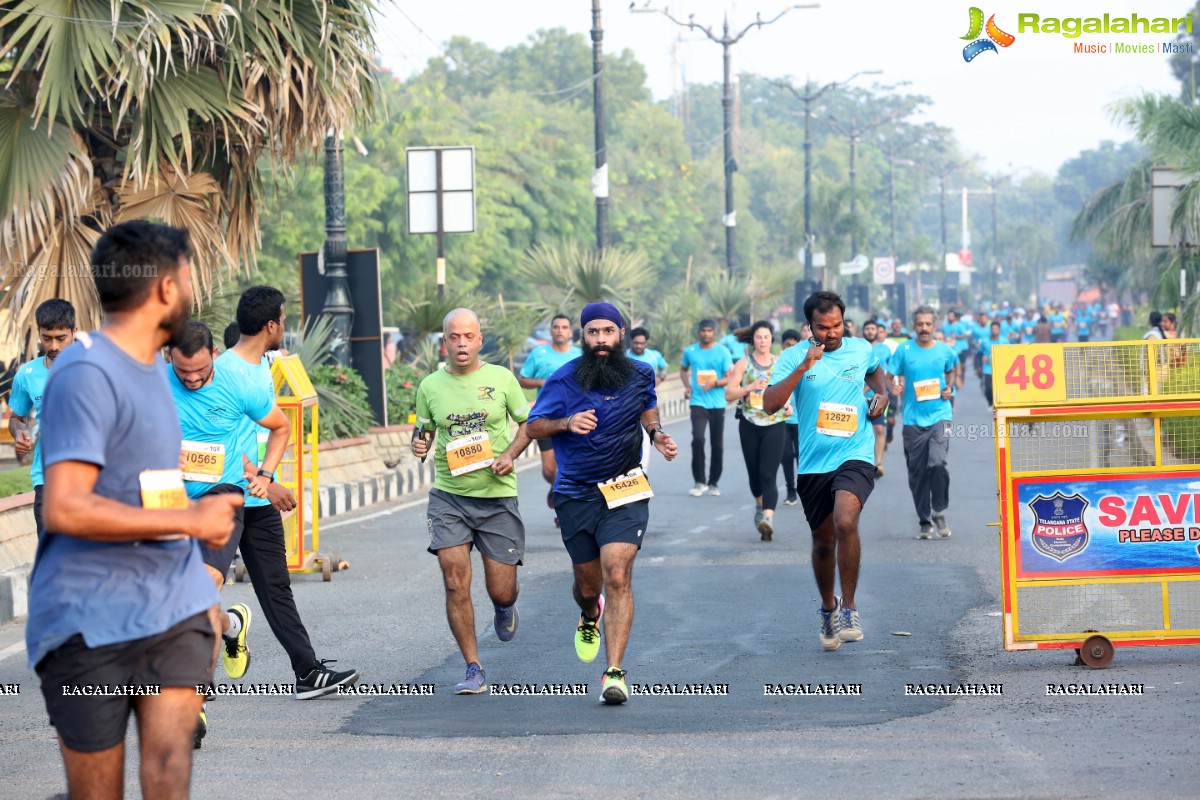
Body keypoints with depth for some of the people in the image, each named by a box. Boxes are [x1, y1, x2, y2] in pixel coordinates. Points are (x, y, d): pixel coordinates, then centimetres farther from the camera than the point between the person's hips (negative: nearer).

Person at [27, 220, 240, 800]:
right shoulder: (87, 373, -12)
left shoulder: (152, 366, 19)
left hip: (173, 608, 7)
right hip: (89, 620, -7)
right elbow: (65, 509, -22)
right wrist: (190, 520, -14)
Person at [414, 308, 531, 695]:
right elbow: (423, 430, 15)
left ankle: (505, 608, 40)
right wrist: (418, 446, -8)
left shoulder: (501, 379, 0)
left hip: (497, 494, -1)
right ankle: (474, 670, -1)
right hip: (449, 495, 1)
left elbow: (528, 423, 9)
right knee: (455, 583, -12)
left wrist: (510, 454, -8)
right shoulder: (430, 386, 3)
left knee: (501, 591, 0)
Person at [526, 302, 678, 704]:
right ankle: (590, 617, 51)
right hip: (577, 494, 0)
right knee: (588, 583, 11)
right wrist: (567, 422, -20)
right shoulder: (564, 381, -5)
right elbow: (534, 426, 0)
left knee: (617, 577, -17)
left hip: (626, 491, 0)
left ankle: (614, 672, -18)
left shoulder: (640, 374, 3)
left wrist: (657, 435, 2)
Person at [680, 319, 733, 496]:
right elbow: (683, 370, 22)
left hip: (717, 403, 0)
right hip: (698, 402, 0)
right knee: (698, 439, -18)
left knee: (717, 445, 5)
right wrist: (687, 386, 4)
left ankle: (713, 483, 20)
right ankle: (699, 482, -8)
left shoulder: (723, 352, -1)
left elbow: (730, 378, -3)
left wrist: (715, 383, -22)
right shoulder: (690, 351, 5)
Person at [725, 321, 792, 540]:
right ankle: (760, 505, 42)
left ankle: (768, 518, -28)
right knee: (754, 473, 13)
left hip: (775, 425, -1)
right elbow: (729, 394, -3)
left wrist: (788, 405, 2)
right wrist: (751, 387, -18)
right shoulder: (743, 364, 2)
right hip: (749, 424, 1)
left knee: (768, 474, -15)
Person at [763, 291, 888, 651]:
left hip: (854, 456, -1)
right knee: (823, 540, 13)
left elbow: (874, 371, 31)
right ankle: (828, 607, 39)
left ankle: (849, 608, -14)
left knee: (845, 522, -26)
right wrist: (802, 368, -24)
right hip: (812, 462, 1)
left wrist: (881, 393, 10)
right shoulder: (794, 357, -2)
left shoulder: (861, 349, 6)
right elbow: (770, 404, -15)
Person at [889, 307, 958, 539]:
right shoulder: (904, 350, 0)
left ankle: (939, 511, 1)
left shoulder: (945, 350, 5)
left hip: (940, 415, 0)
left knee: (937, 463, -20)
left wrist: (949, 388, 6)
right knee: (917, 472, 4)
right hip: (913, 419, 1)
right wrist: (894, 387, -19)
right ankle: (924, 522, 17)